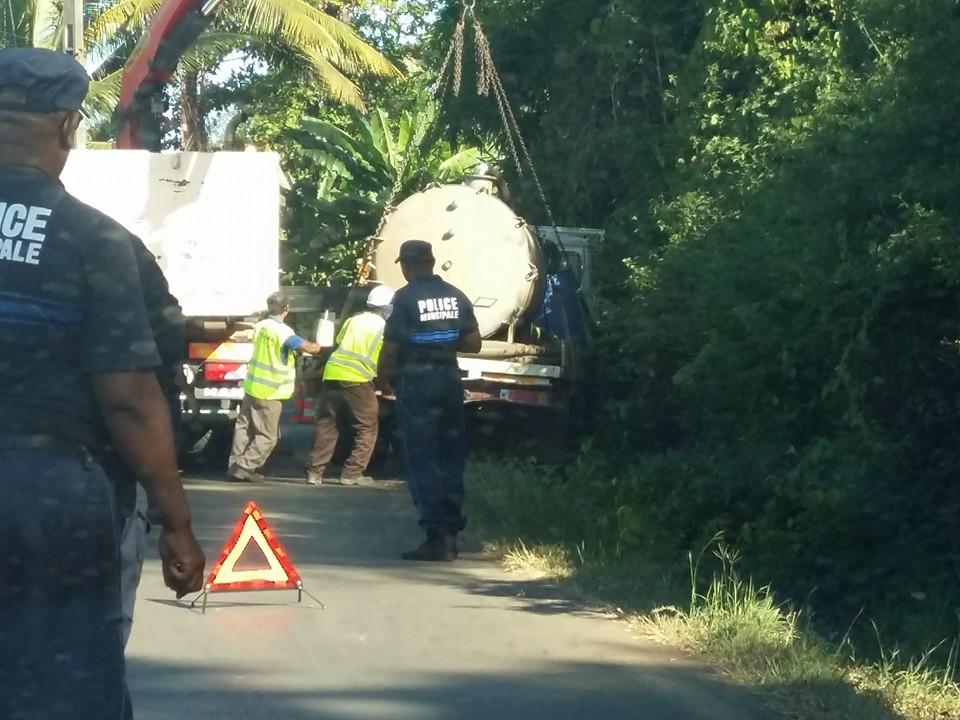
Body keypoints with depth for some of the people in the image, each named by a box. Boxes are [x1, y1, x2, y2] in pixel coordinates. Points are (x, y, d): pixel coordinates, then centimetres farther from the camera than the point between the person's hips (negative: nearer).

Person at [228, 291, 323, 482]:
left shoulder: (260, 326, 6)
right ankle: (244, 467, -5)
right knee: (267, 435, 1)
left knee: (244, 428, 13)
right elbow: (308, 347, -19)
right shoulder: (283, 331, -18)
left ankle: (235, 465, 13)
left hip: (252, 386, 7)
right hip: (269, 393, -7)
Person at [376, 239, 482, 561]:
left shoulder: (405, 298, -10)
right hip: (449, 378, 6)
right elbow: (473, 343, 9)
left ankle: (436, 535, -7)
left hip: (416, 381, -5)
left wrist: (383, 379, 5)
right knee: (450, 459, 11)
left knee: (422, 459, -2)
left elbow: (390, 347, -11)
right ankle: (451, 532, 14)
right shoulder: (456, 297, 7)